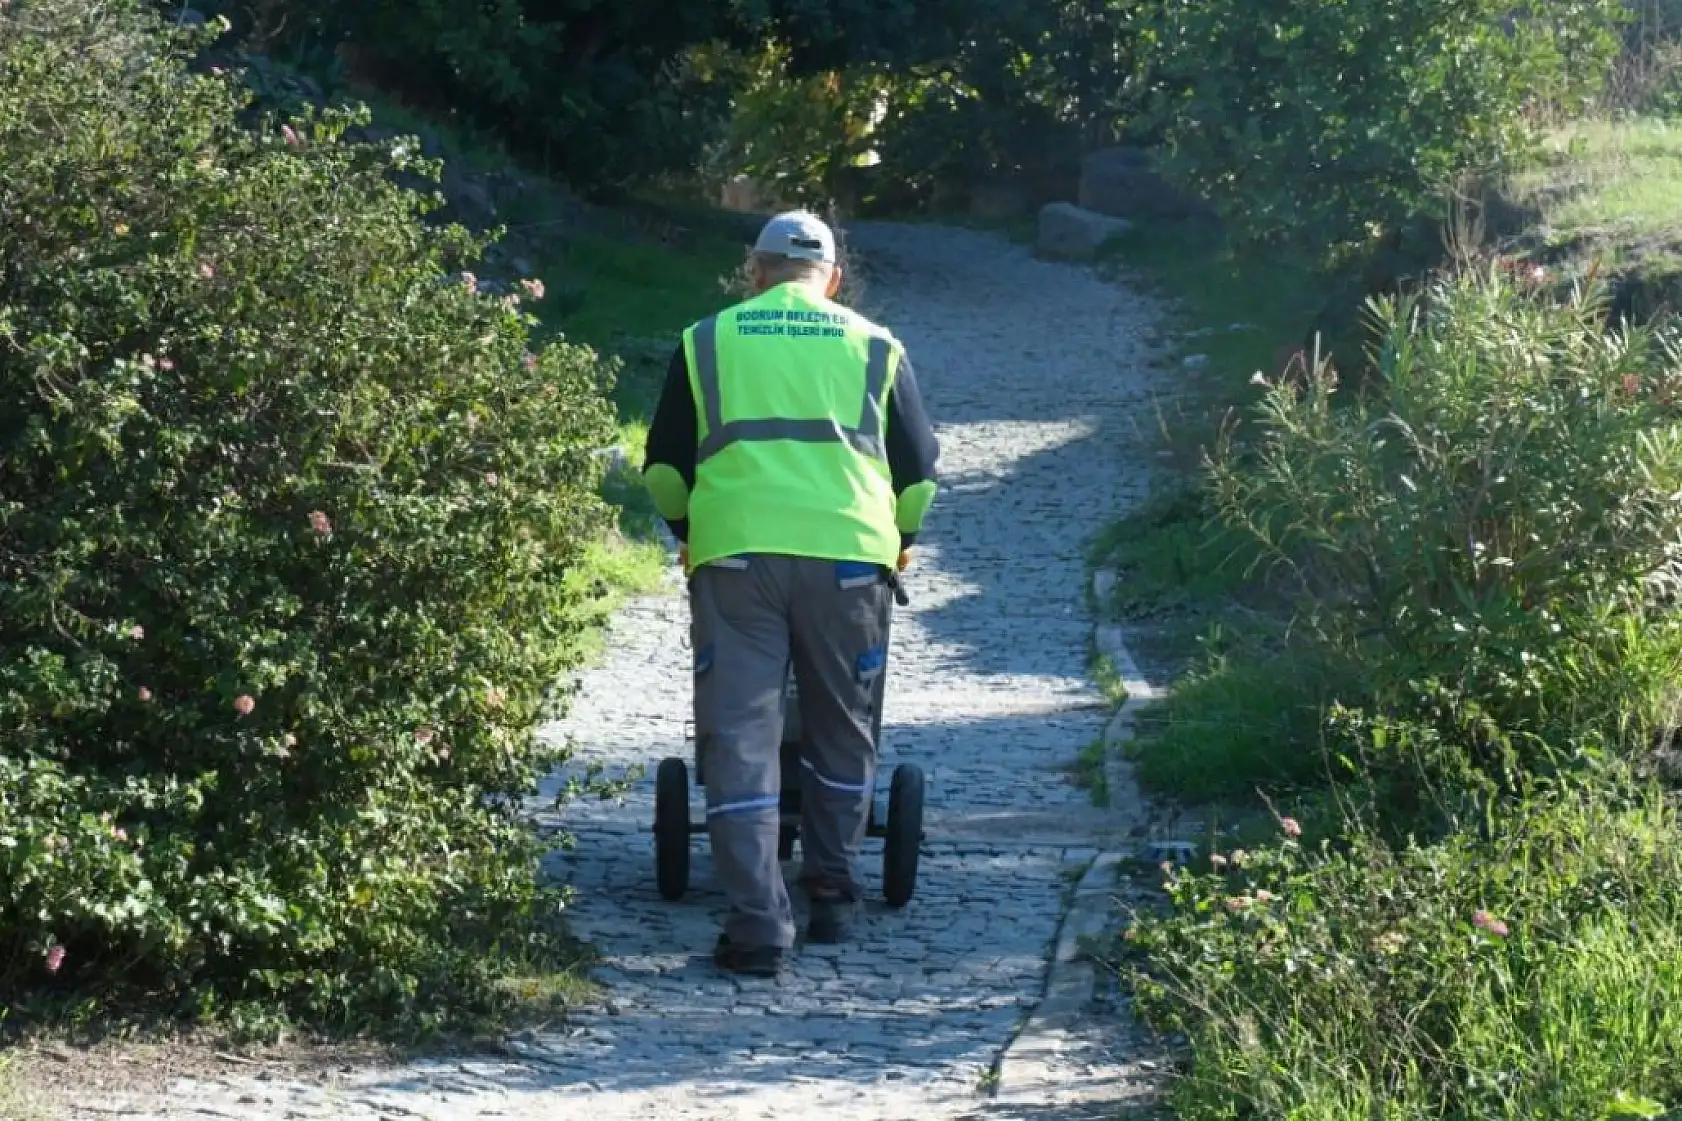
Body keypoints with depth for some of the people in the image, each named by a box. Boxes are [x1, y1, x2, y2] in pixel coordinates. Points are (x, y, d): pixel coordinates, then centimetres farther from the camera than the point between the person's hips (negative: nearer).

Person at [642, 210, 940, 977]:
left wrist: (689, 532, 35)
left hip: (733, 554, -1)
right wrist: (896, 539, 35)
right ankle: (832, 896, 25)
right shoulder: (873, 347, 15)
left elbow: (664, 468, 17)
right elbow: (919, 469, 17)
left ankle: (757, 927, -8)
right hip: (848, 558, 1)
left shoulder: (707, 343, 15)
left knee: (738, 738, -1)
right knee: (842, 733, 17)